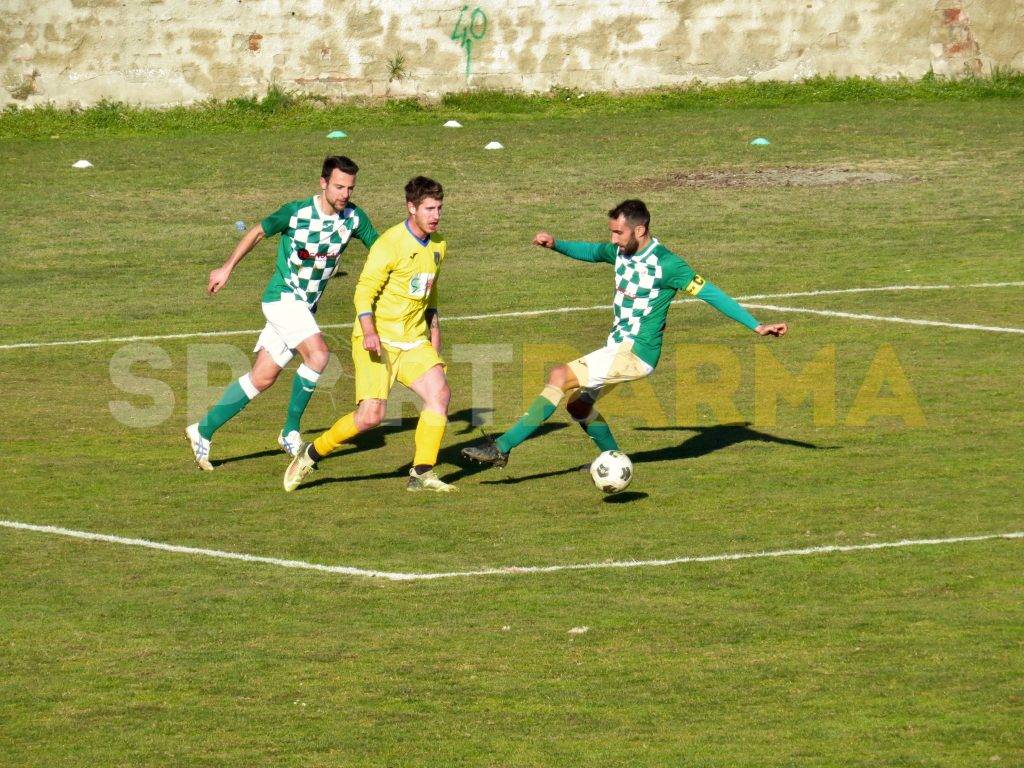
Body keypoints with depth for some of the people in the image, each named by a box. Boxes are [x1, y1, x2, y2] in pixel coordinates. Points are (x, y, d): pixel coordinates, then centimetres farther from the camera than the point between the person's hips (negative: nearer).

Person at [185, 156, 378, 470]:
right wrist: (227, 268, -2)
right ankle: (291, 431, -12)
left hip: (305, 306, 6)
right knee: (318, 353, -25)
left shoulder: (353, 217, -6)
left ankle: (203, 430, 16)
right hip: (282, 298, -6)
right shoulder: (296, 213, -16)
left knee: (262, 378, 6)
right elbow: (257, 232, -3)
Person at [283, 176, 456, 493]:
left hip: (414, 341, 7)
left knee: (439, 393, -16)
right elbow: (365, 290, -16)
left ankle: (422, 474, -10)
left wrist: (434, 330, 25)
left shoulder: (437, 245, 10)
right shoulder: (391, 244, -14)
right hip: (379, 341, -7)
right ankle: (312, 454, 5)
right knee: (371, 415, -16)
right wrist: (369, 333, -28)